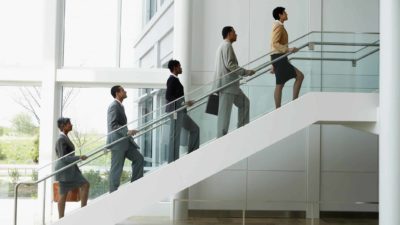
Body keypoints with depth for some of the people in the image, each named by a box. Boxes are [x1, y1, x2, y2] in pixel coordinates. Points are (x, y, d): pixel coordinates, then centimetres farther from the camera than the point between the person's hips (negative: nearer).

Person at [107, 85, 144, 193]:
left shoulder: (120, 106, 18)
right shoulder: (114, 106, -13)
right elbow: (113, 125, -21)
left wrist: (128, 133, 23)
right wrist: (127, 132, -29)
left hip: (124, 141, 10)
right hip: (117, 141, -10)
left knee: (138, 158, 7)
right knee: (116, 168, -4)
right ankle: (113, 192, 4)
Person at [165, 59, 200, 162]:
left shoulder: (175, 79, 16)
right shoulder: (172, 80, -13)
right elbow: (168, 96, -21)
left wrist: (185, 103, 20)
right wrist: (184, 103, -22)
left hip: (181, 112, 10)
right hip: (175, 111, -10)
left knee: (194, 129, 13)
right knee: (175, 135, -5)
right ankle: (173, 160, 1)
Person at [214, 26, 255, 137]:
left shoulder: (222, 46, 24)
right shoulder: (227, 45, -9)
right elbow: (230, 65, -18)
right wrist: (246, 72, -14)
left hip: (231, 84, 10)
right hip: (227, 83, -10)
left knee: (244, 102, 14)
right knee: (225, 111, -9)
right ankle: (221, 136, -8)